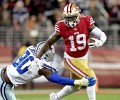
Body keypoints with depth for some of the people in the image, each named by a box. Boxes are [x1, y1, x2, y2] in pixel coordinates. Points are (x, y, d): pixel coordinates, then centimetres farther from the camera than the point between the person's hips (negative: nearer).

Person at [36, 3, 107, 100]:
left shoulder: (86, 22, -16)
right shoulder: (62, 27, -18)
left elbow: (102, 35, -16)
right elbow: (49, 42, -9)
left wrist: (100, 42, -39)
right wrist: (37, 58, -9)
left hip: (83, 58, 4)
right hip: (71, 59, -4)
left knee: (75, 86, 20)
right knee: (91, 76, -19)